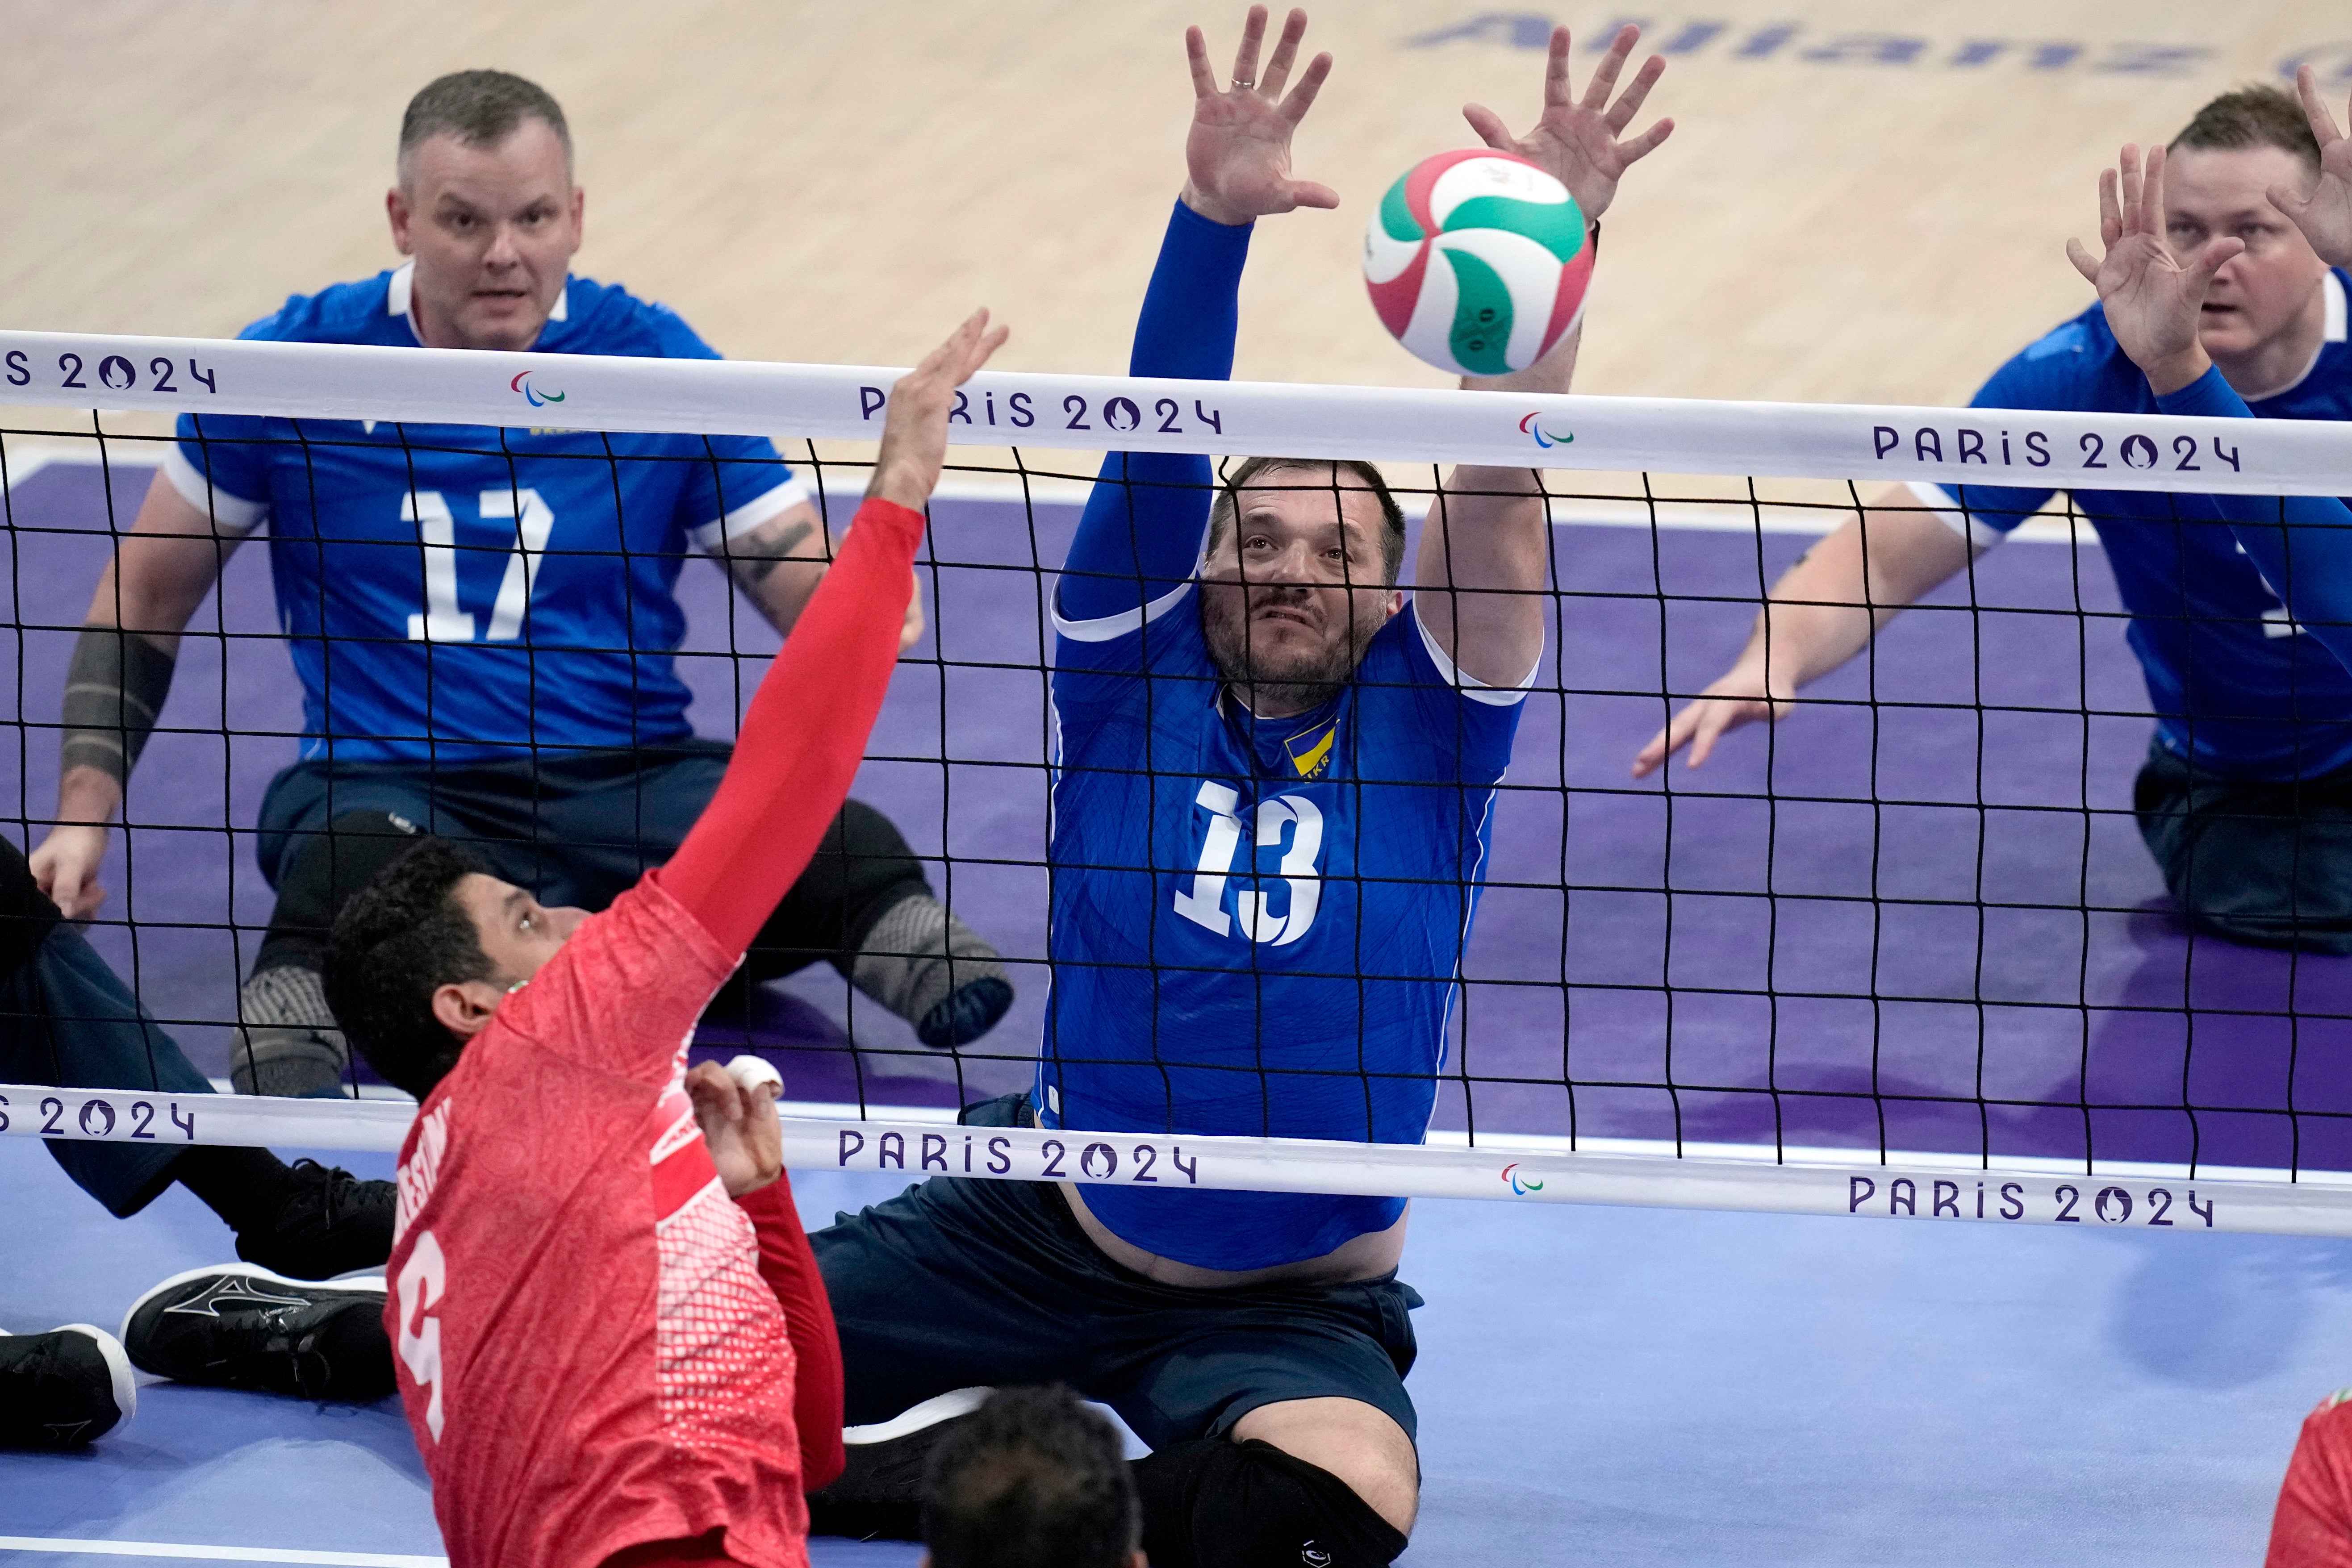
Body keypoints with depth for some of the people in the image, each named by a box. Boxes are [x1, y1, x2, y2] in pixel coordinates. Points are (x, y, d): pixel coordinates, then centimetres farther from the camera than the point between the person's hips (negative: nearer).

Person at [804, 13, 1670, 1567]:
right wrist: (1213, 215, -31)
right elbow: (1160, 451, -14)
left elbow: (1496, 493, -15)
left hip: (1292, 1308, -1)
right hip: (1040, 1235, 1)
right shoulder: (1134, 675, 0)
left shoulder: (1423, 721, -1)